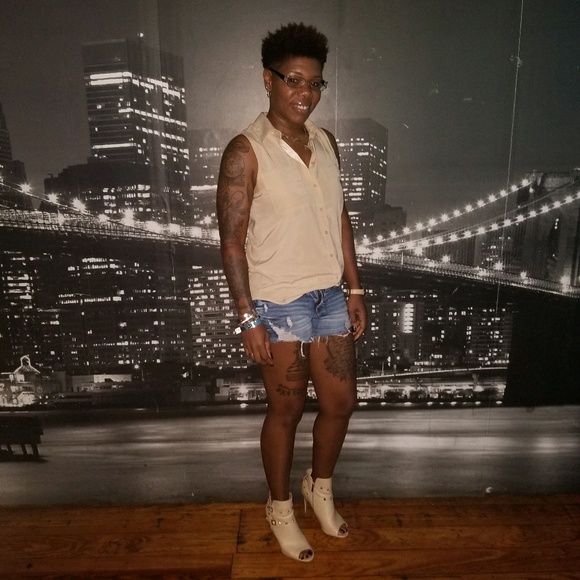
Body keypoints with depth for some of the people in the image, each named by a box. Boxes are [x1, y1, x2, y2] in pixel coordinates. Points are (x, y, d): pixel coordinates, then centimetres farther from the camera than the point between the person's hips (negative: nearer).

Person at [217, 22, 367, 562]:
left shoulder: (325, 142, 7)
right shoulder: (245, 151, -12)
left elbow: (340, 219, 11)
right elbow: (232, 240, -13)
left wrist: (355, 289, 8)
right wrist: (248, 318, -15)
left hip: (329, 296, 6)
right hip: (278, 304, -6)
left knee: (340, 402, 14)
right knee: (286, 411, 9)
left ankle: (319, 486, 42)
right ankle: (280, 507, 35)